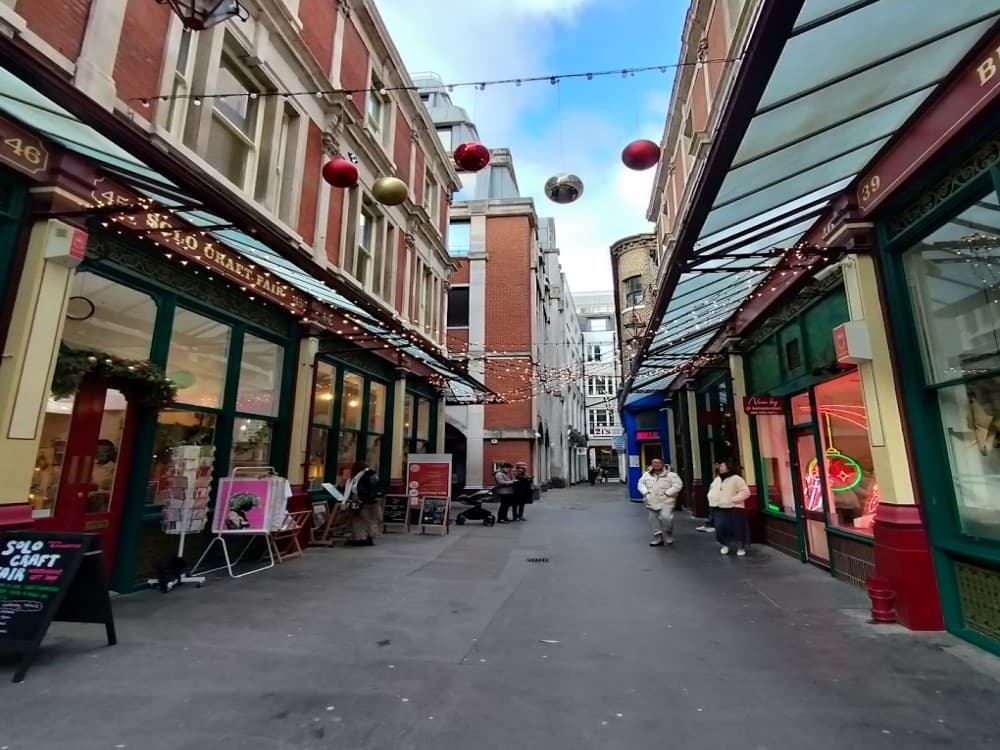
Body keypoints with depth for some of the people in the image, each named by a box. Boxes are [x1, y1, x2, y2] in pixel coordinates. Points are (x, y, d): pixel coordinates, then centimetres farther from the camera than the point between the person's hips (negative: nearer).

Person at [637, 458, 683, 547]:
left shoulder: (671, 475, -5)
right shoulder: (646, 475, 8)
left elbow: (678, 485, -11)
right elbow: (641, 483, 13)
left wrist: (667, 493, -17)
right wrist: (645, 492, -5)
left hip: (666, 502, -5)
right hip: (652, 503, 5)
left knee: (666, 517, -22)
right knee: (654, 520, 9)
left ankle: (668, 534, 5)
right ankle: (658, 538, 24)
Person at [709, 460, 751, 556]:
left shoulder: (736, 479, -10)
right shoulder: (717, 480, 11)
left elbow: (745, 492, -15)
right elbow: (712, 491, 26)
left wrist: (733, 499, -20)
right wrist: (712, 500, 10)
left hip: (735, 509, -6)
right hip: (720, 509, 6)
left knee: (738, 529, 1)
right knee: (721, 528, 5)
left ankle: (741, 548, 18)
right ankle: (724, 545, 25)